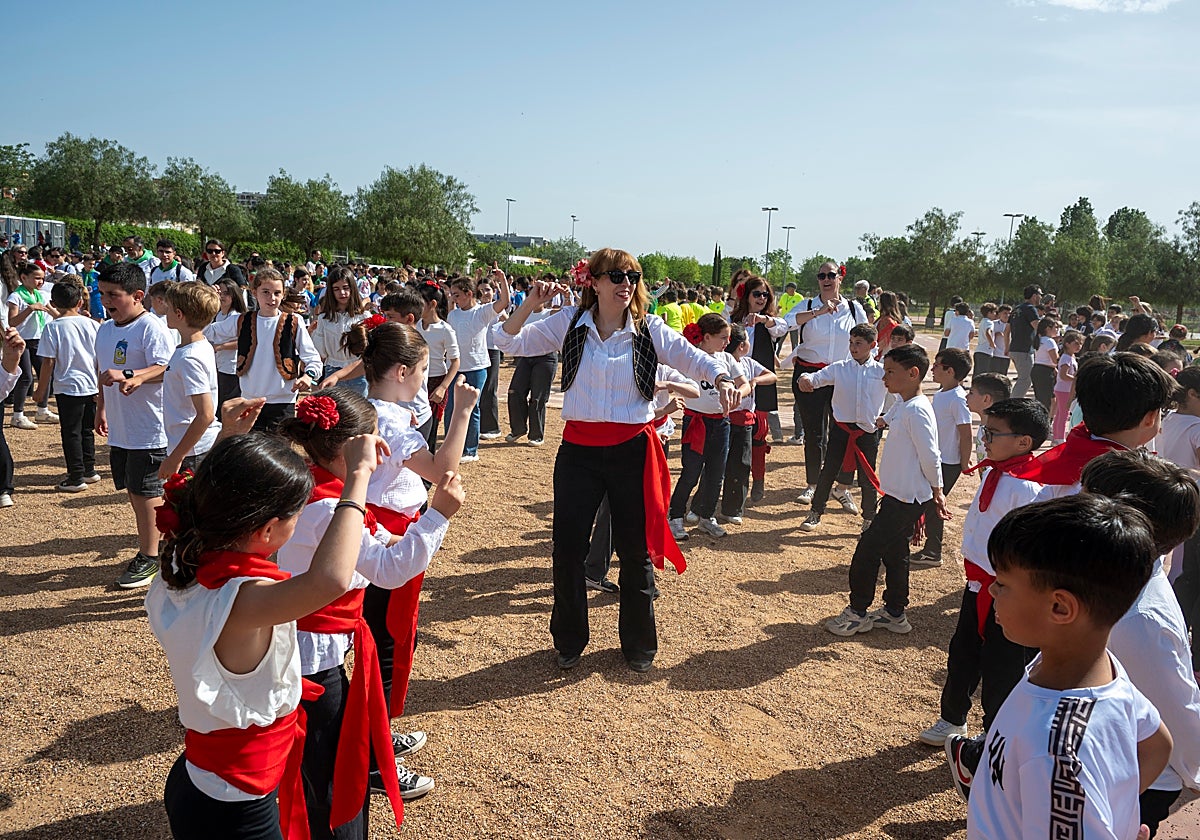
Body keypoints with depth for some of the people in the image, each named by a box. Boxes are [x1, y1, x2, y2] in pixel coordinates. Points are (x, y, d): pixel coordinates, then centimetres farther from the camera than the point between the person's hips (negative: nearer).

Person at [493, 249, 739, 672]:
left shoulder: (649, 329, -2)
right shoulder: (569, 323, -1)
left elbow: (690, 356, -15)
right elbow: (510, 342, -2)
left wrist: (721, 378, -35)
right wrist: (531, 304, -17)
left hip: (632, 450, 0)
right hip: (578, 450, 1)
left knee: (636, 551, 9)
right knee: (567, 549, 6)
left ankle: (638, 644, 30)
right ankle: (569, 641, 28)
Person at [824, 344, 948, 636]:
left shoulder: (917, 411, -22)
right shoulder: (902, 404, 7)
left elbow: (930, 457, -20)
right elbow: (887, 420, 31)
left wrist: (937, 492, -11)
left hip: (906, 499, -10)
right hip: (899, 495, 10)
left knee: (868, 549, -3)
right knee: (894, 553, 18)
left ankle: (857, 613, 10)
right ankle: (894, 613, 30)